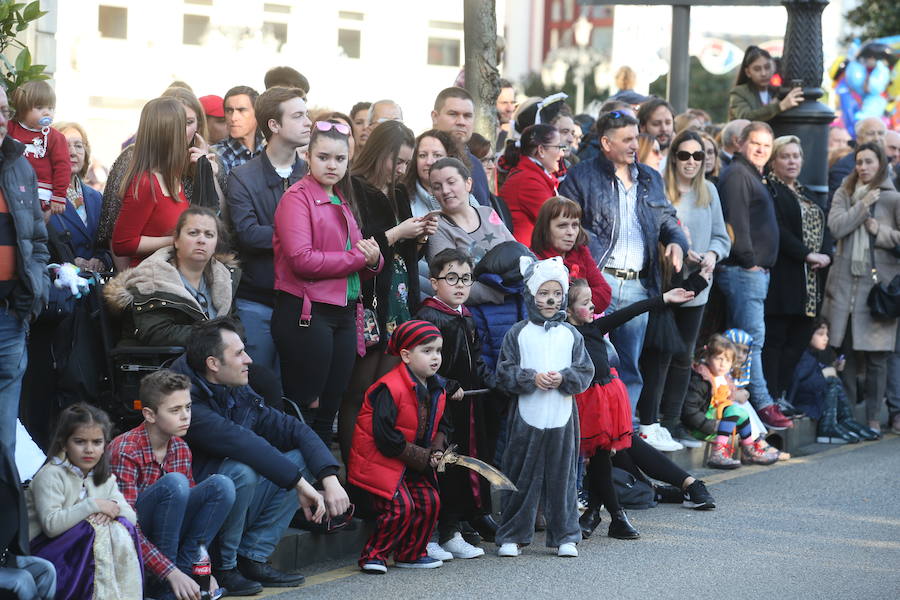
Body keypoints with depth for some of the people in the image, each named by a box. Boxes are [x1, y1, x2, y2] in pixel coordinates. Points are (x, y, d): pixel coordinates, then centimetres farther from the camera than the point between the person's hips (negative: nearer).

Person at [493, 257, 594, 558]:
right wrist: (531, 378, -15)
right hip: (527, 417, -2)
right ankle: (512, 536, 9)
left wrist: (563, 379, -12)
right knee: (522, 479, 1)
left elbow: (585, 372, 6)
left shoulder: (571, 335, 8)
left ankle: (565, 536, 13)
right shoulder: (518, 333, 3)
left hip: (562, 419, 2)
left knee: (562, 477, 4)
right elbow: (505, 373, 0)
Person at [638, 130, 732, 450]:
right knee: (659, 354, -7)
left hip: (695, 286, 6)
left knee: (683, 356, 11)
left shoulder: (708, 191, 10)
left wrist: (712, 254, -8)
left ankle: (671, 421, 20)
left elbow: (721, 237, 12)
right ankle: (648, 424, -3)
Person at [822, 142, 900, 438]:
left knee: (876, 355, -1)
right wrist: (863, 206, -8)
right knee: (846, 350, 3)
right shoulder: (844, 194, 11)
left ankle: (873, 418, 5)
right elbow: (836, 226, -4)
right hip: (845, 279, 2)